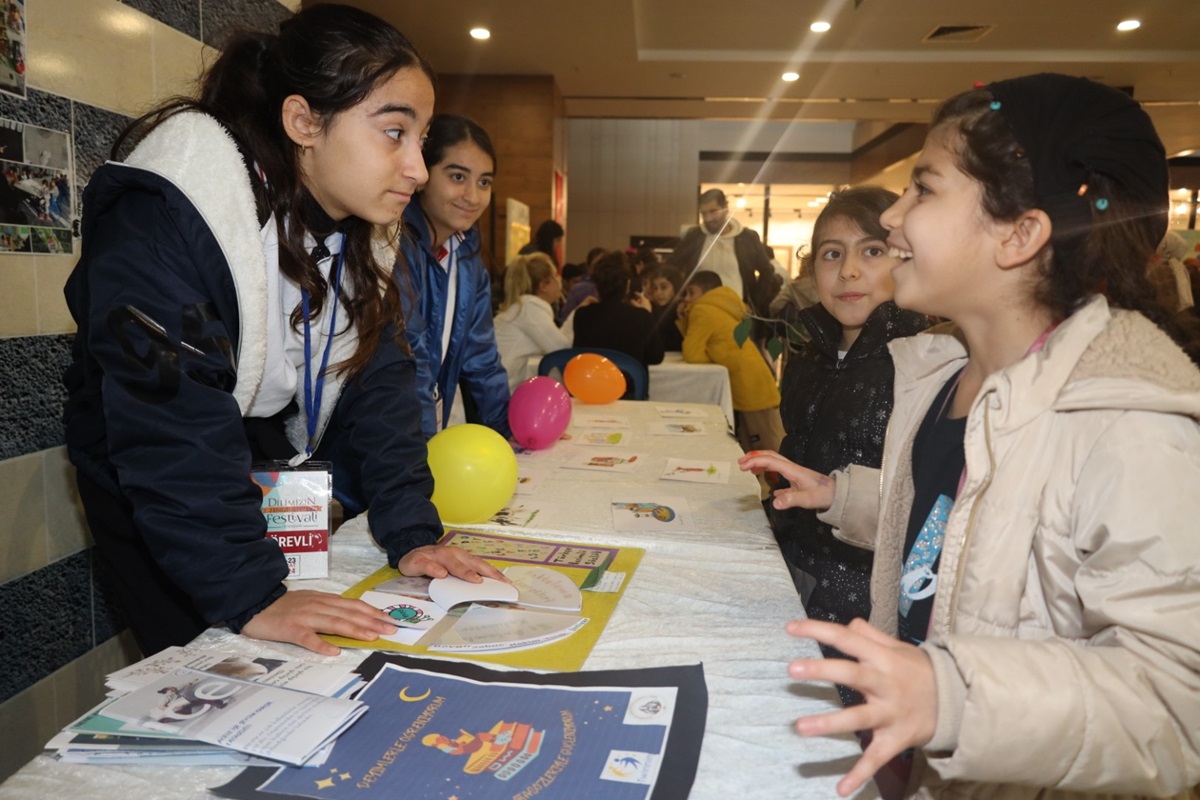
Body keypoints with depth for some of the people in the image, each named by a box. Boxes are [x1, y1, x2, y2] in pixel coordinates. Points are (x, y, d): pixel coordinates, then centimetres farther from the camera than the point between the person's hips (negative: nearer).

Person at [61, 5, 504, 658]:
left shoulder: (353, 236, -4)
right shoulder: (164, 219, -27)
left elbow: (377, 390, -9)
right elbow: (169, 428, -33)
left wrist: (412, 533, -18)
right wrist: (247, 593, -37)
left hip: (281, 498, 6)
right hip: (156, 512, -6)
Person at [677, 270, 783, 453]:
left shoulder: (702, 310, -11)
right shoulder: (716, 309, 18)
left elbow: (692, 354, -16)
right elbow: (698, 344, 16)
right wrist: (683, 319, 8)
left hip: (752, 388, -10)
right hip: (747, 389, 10)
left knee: (772, 451, -3)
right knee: (749, 451, 18)